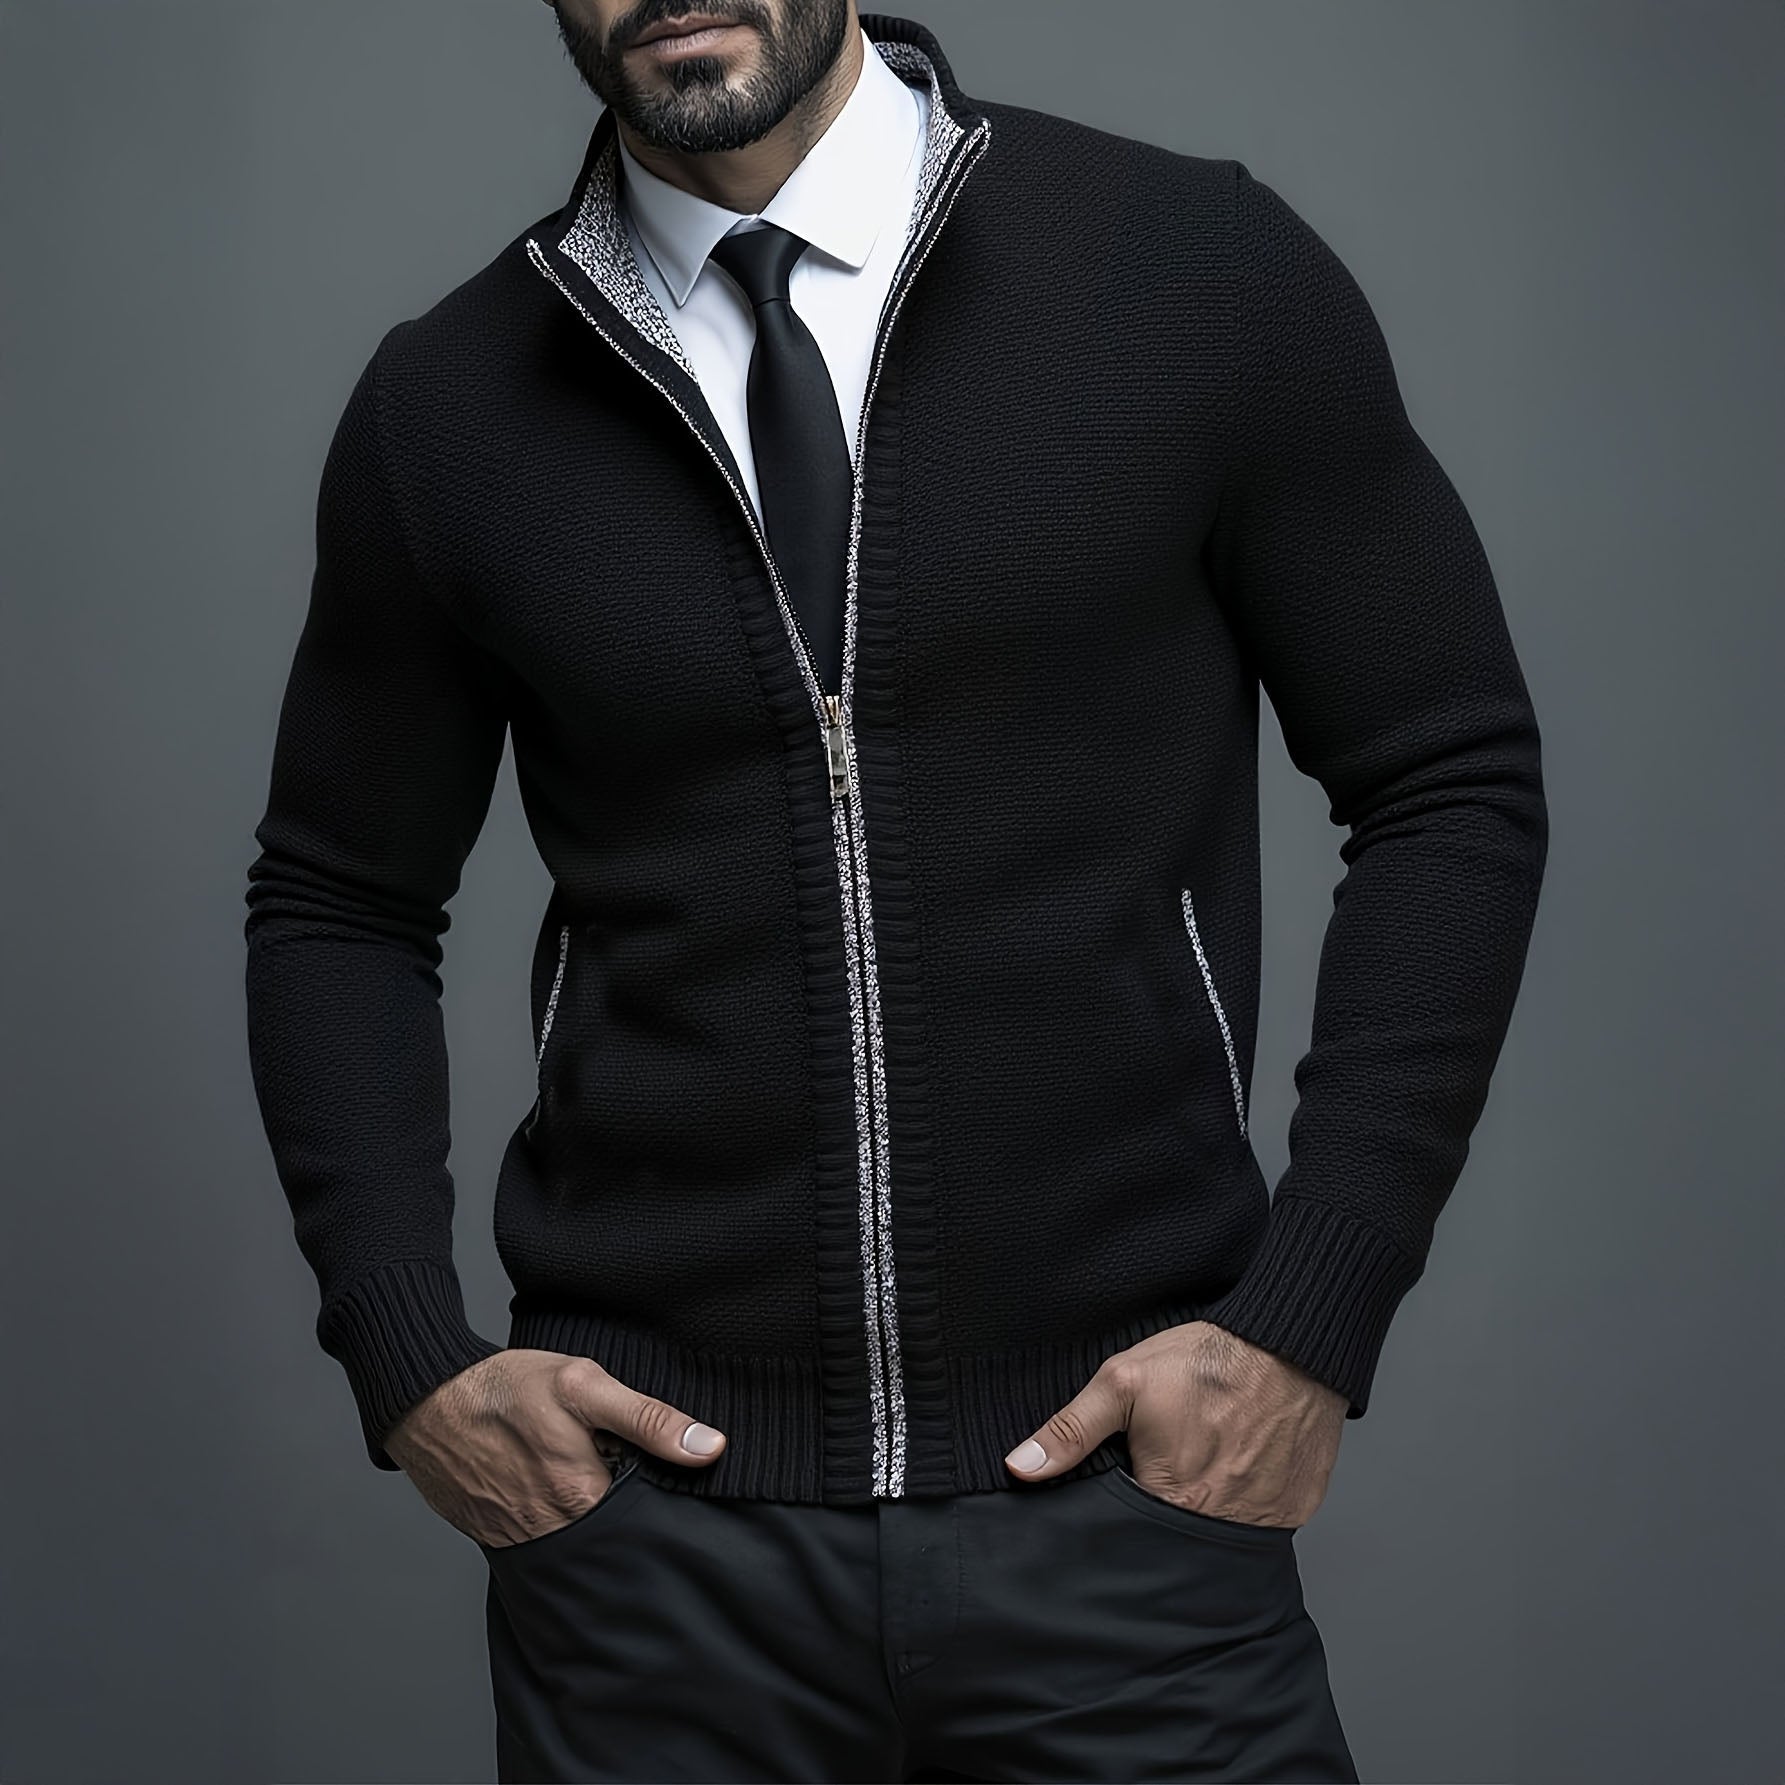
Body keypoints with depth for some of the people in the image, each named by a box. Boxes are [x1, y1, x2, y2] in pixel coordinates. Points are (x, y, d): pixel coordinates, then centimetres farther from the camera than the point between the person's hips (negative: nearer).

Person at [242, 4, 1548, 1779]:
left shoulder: (1204, 271, -4)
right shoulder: (442, 406, 1)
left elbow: (1452, 788, -1)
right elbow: (341, 905, 11)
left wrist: (1312, 1322, -7)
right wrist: (412, 1363, 0)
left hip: (1123, 1488, -1)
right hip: (654, 1514, 2)